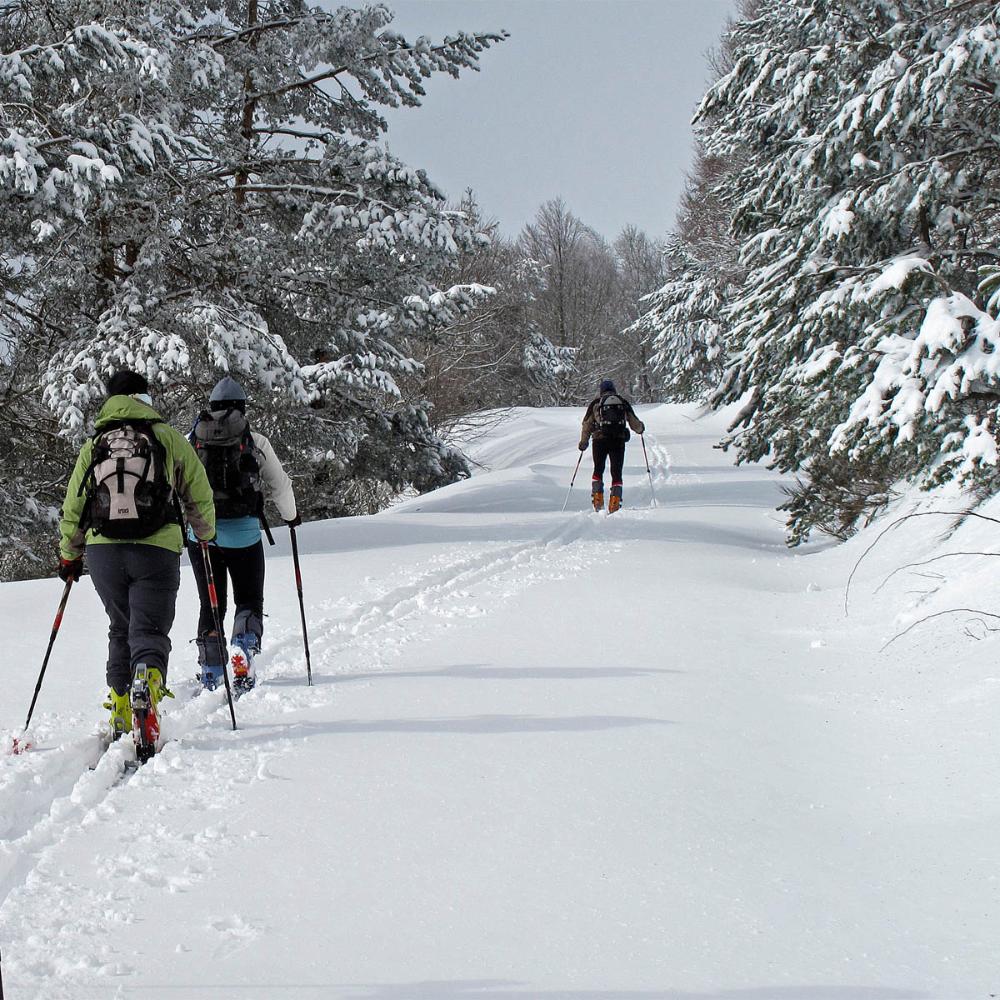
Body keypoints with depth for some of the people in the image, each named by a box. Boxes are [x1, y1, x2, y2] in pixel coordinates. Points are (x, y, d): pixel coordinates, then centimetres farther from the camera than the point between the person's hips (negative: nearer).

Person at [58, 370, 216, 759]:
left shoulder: (93, 446, 11)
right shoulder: (168, 438, 4)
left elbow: (72, 508, 14)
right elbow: (199, 495, 9)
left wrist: (69, 555, 28)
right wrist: (205, 535, 27)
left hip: (103, 552, 3)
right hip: (158, 551, -3)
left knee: (121, 631, 20)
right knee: (149, 633, -4)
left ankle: (120, 711, 14)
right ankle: (146, 687, -34)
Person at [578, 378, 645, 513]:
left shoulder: (596, 403, 8)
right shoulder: (624, 402, 11)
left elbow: (587, 425, 8)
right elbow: (634, 423, 14)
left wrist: (583, 442, 19)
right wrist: (641, 428, 37)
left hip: (600, 440, 0)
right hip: (619, 441, 0)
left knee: (598, 470, 17)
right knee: (616, 473, 7)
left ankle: (597, 496, 5)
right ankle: (615, 501, -4)